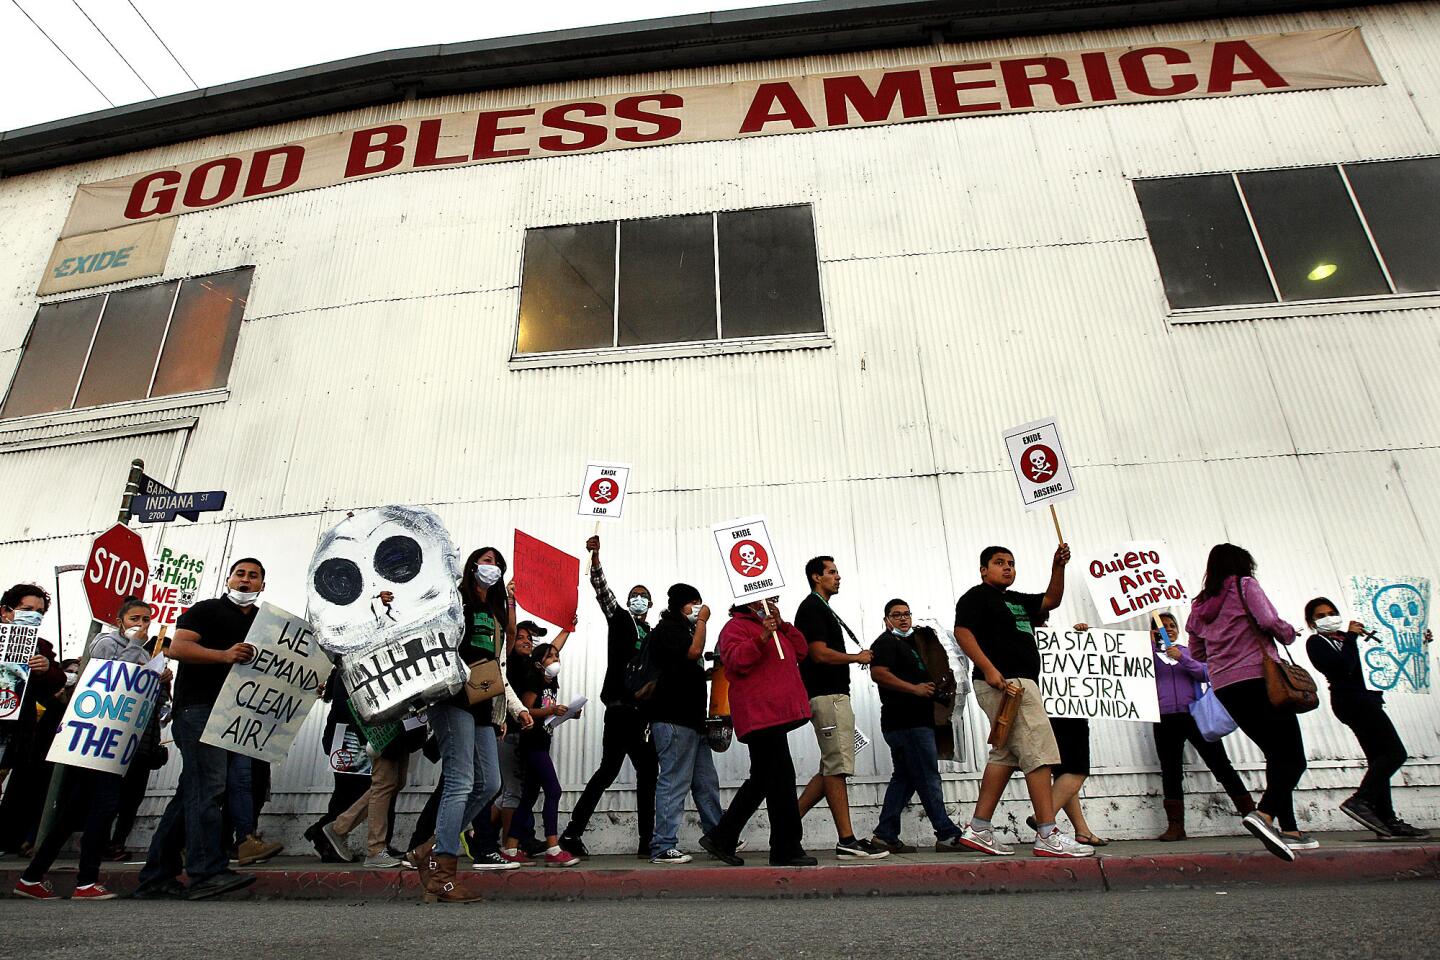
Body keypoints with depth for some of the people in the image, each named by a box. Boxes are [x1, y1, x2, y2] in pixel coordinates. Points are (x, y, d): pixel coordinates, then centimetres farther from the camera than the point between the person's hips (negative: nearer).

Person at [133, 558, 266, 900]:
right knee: (209, 788, -15)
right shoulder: (207, 610, 2)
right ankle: (208, 872, -16)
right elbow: (177, 647, -12)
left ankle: (155, 878, 18)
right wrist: (224, 655, -26)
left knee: (192, 795, 11)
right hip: (198, 708, -7)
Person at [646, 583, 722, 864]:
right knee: (674, 783, -8)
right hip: (673, 720, -10)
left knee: (707, 782, 14)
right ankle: (663, 847, -2)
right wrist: (702, 621, -9)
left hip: (691, 719, 10)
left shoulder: (682, 629, 23)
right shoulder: (667, 628, -7)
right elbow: (694, 651, -21)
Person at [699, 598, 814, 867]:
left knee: (761, 780, 14)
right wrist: (762, 639, -29)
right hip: (760, 715, -10)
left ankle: (721, 839, 23)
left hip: (777, 712, 10)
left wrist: (782, 625, 5)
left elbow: (801, 650, 17)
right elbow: (735, 660, -18)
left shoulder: (775, 627, 26)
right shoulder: (736, 626, -3)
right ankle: (787, 849, 1)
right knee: (781, 778, -9)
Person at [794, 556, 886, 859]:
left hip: (835, 696, 10)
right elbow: (820, 653, -18)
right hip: (827, 696, -10)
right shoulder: (812, 608, -9)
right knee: (837, 767, -7)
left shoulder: (823, 609, 22)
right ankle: (846, 840, -3)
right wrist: (857, 657, -6)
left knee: (832, 769, 11)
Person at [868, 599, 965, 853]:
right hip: (908, 724, -10)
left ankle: (885, 835, 13)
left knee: (904, 779, 11)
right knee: (928, 779, -5)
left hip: (916, 722, 10)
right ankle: (947, 835, 0)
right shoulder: (886, 642, -6)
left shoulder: (908, 643, 24)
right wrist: (915, 688, -21)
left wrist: (934, 686, 16)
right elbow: (878, 673, -23)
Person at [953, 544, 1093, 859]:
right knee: (1038, 753, -12)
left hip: (1020, 684, 10)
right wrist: (988, 669, -24)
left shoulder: (1018, 600, 25)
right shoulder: (977, 596, -3)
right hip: (1004, 683, -10)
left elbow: (1052, 599, 27)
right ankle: (1047, 836, -10)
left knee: (1005, 756, 9)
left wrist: (1058, 567, 12)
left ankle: (978, 829, 11)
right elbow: (962, 632, -14)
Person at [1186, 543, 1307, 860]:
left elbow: (1196, 652, 20)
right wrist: (1289, 633, 7)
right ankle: (1263, 814, -25)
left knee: (1276, 755, 16)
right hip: (1258, 677, -6)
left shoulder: (1200, 604, 17)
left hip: (1224, 688, 7)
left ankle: (1290, 831, 14)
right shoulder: (1244, 585, 1)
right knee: (1294, 757, -5)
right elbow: (1270, 621, -13)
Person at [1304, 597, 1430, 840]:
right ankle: (1359, 801, -21)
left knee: (1379, 758, 5)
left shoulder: (1345, 638, 22)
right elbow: (1344, 666, -18)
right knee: (1395, 752, -16)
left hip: (1363, 700, 9)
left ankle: (1387, 821, 4)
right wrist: (1351, 637, -10)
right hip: (1352, 699, -9)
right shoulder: (1316, 643, -3)